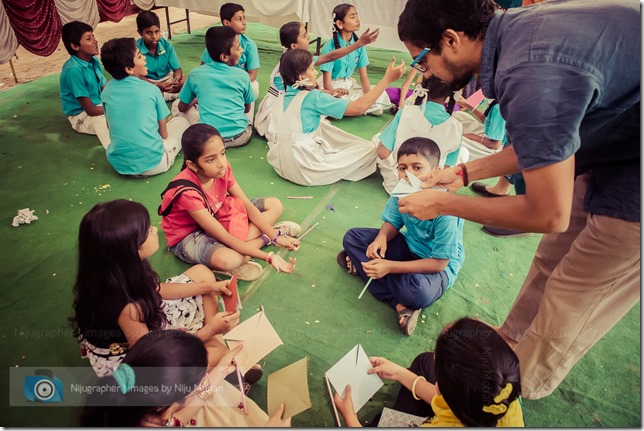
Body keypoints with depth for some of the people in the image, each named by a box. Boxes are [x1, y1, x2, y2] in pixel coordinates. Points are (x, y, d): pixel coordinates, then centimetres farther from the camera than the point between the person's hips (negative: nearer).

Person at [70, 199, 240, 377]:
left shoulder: (118, 271, -18)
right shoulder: (127, 308, -41)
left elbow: (155, 290, 3)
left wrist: (208, 287, 1)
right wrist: (210, 329, -23)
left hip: (146, 324, 8)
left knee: (202, 272, 7)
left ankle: (214, 339, 10)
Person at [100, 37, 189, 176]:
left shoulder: (107, 90, 0)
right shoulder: (151, 90, -11)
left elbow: (110, 126, 12)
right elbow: (163, 133, -2)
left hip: (119, 165, 0)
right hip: (153, 164, 0)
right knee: (181, 121, 23)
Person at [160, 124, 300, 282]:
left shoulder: (222, 168, -19)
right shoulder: (187, 192, -34)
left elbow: (248, 205, -9)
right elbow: (225, 238, -33)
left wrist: (276, 236, -17)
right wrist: (269, 257, -36)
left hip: (217, 216, 7)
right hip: (188, 236, -6)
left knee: (275, 205, 1)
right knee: (228, 260, -40)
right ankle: (264, 238, -14)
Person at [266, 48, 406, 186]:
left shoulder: (282, 98, 5)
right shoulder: (313, 98, -15)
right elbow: (359, 107, -16)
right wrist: (388, 79, -10)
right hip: (303, 172, -8)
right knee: (369, 149, -1)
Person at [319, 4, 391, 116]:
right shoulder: (329, 47, -19)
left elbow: (364, 76, -2)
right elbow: (327, 84, -20)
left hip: (349, 85, 5)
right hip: (332, 88, -5)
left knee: (381, 95, -13)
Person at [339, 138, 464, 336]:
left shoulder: (445, 210, -32)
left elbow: (439, 262, -27)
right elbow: (393, 222, 1)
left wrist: (390, 266, -32)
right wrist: (381, 237, -24)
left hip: (440, 266, -7)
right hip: (409, 247, 7)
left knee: (419, 292, -40)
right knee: (352, 237, -7)